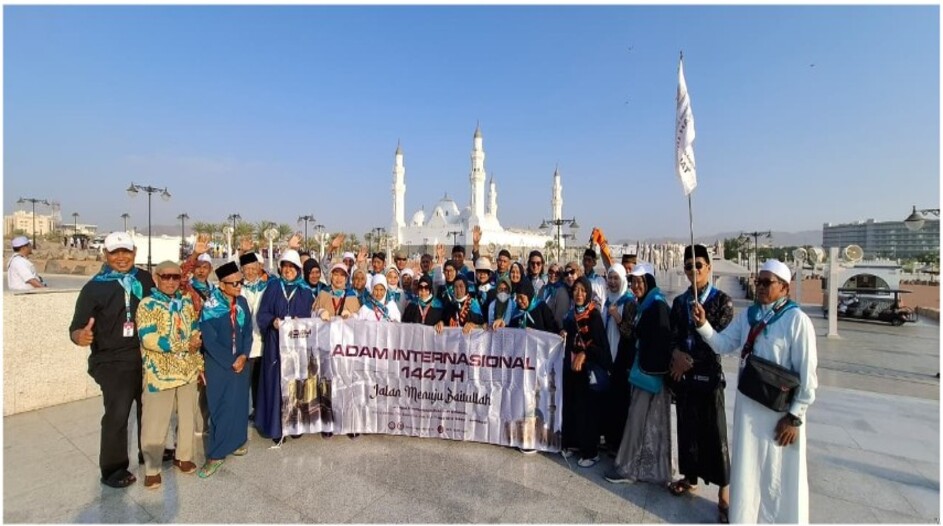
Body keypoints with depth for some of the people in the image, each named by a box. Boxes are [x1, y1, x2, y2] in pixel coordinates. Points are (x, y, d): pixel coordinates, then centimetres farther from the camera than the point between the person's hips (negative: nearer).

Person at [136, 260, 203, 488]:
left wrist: (200, 364, 9)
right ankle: (152, 468, 23)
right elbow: (148, 339, -21)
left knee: (187, 417, 15)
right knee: (155, 422, 6)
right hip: (160, 373, -5)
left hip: (188, 371, 5)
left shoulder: (187, 303, 6)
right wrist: (185, 345, -20)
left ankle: (183, 456, 33)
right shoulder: (147, 305, -10)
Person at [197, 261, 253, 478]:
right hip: (218, 364, -4)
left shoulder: (242, 302, 0)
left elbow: (248, 332, 3)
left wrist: (243, 356, -10)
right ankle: (216, 453, 10)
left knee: (239, 402, 11)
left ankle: (236, 441, 27)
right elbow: (209, 341, -14)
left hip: (241, 362, 4)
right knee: (220, 407, 0)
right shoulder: (210, 307, -14)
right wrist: (231, 361, -12)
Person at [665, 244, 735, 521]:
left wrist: (691, 360, -14)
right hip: (682, 374, 4)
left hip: (708, 374, -4)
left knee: (714, 433, 3)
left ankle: (724, 492, 17)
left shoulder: (722, 300, -5)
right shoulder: (679, 301, 9)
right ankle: (690, 478, 31)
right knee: (687, 428, 15)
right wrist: (676, 354, -16)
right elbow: (672, 335, 4)